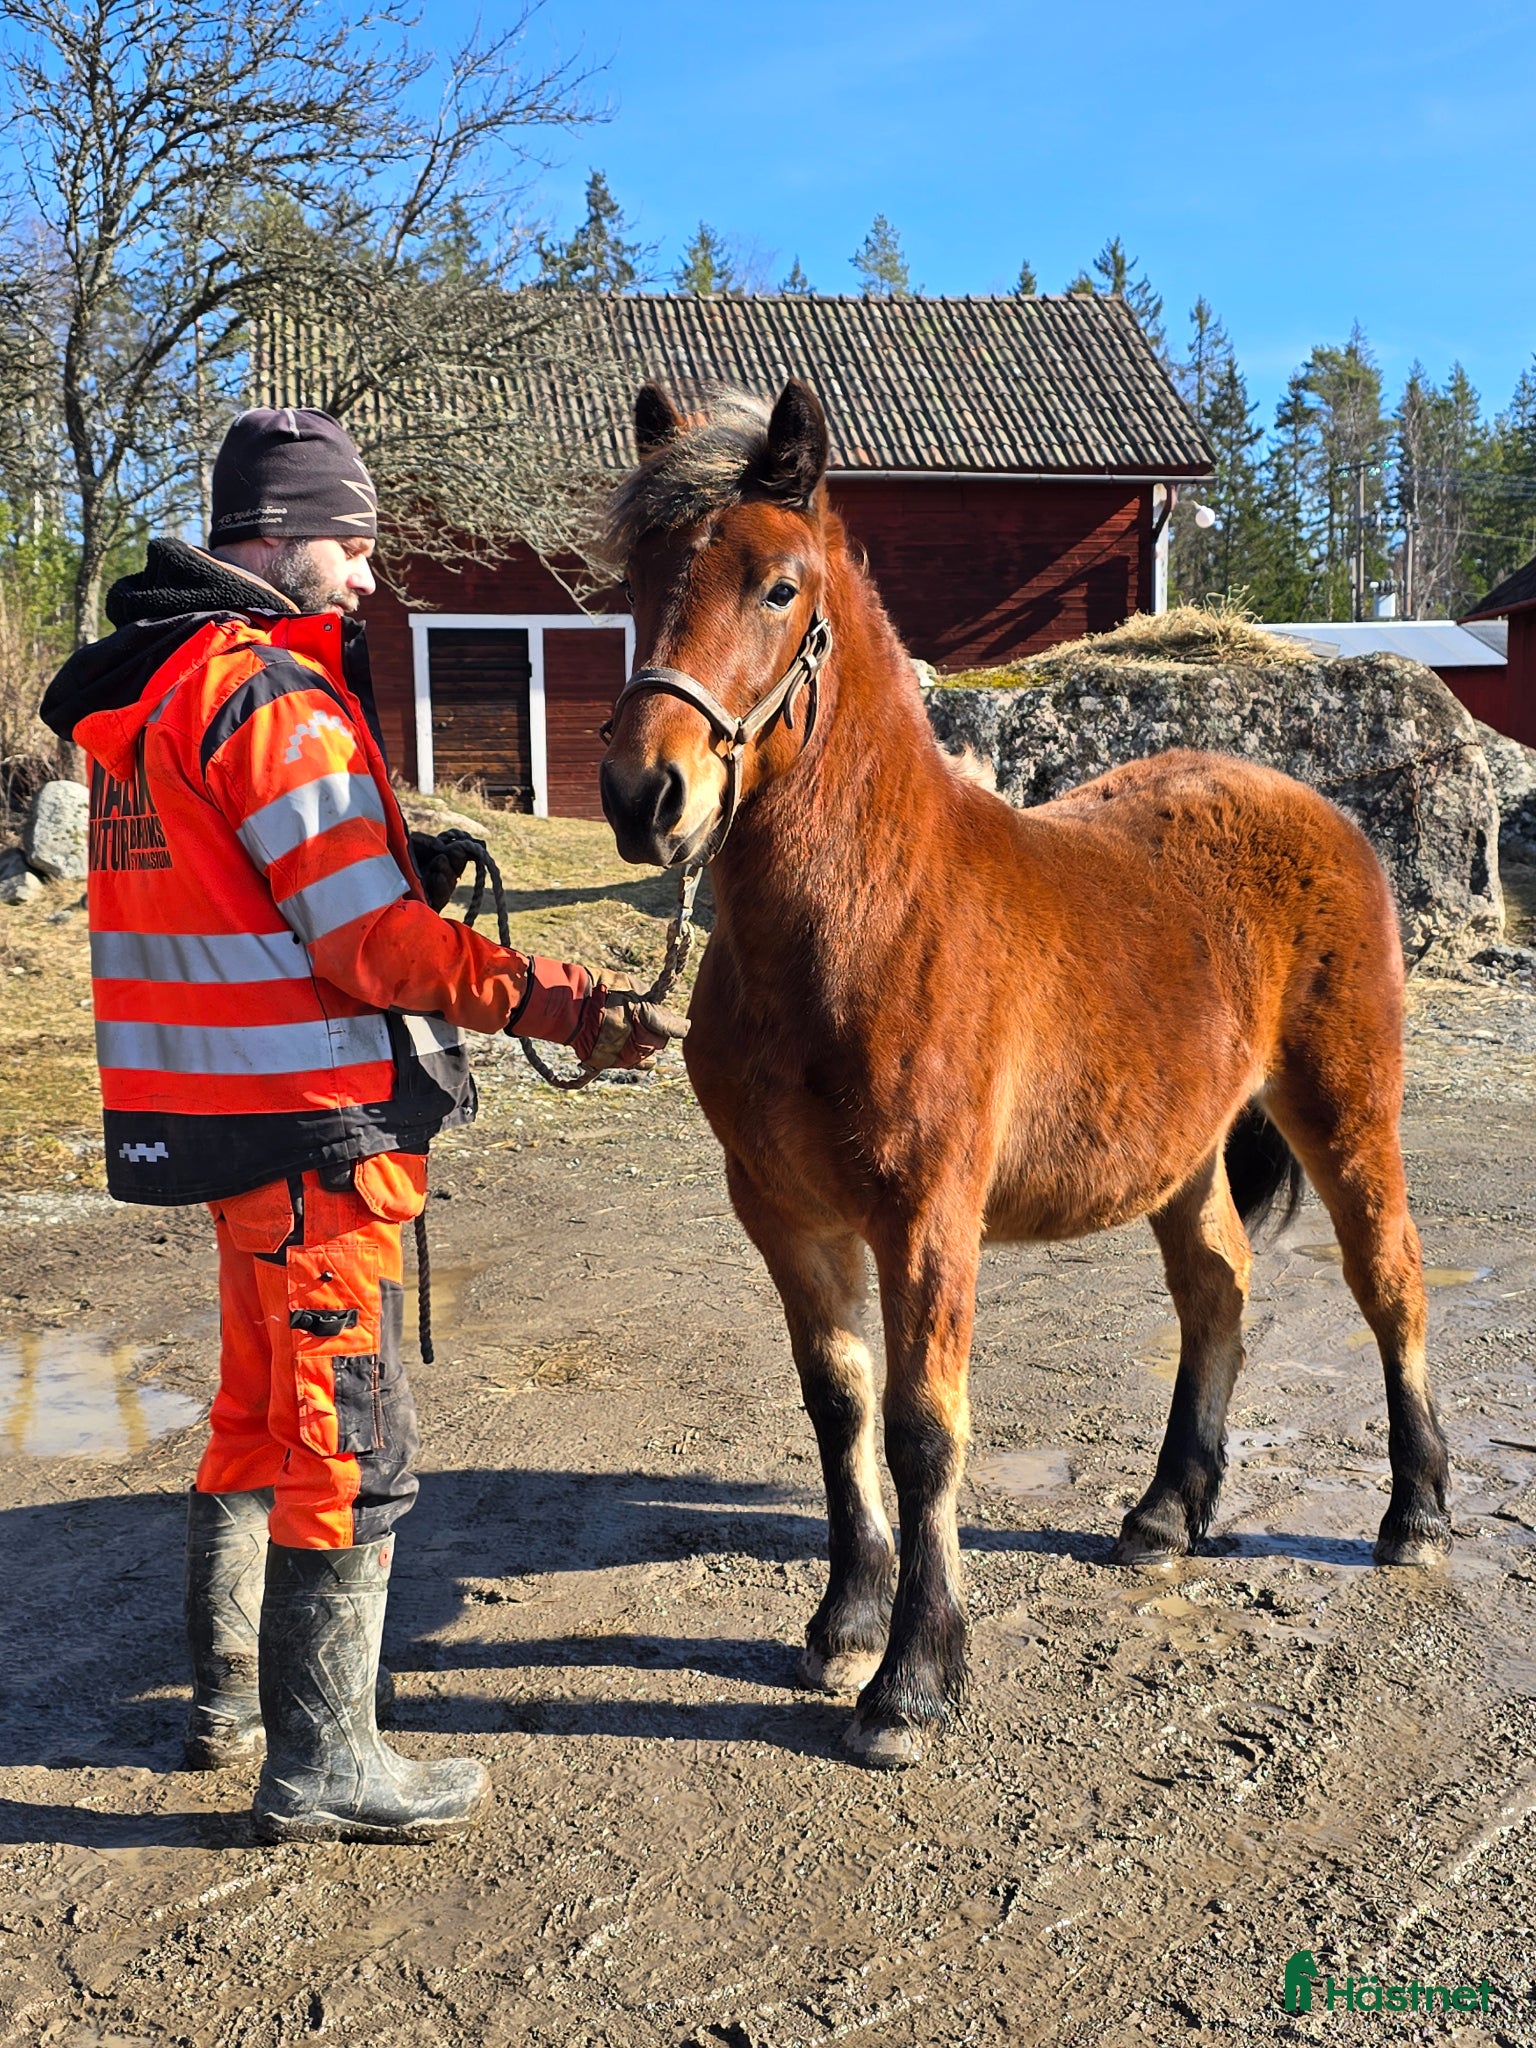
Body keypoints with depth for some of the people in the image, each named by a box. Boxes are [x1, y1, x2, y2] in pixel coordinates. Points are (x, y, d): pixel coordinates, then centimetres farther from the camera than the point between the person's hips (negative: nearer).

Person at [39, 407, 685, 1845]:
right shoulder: (272, 696, -16)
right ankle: (318, 1765, 12)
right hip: (313, 1126, -10)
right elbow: (374, 947, -20)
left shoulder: (153, 685, 14)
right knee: (350, 1448, 0)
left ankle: (228, 1697, 36)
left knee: (258, 1414, 22)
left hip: (227, 1114, 10)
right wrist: (558, 1004, -20)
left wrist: (401, 867, 7)